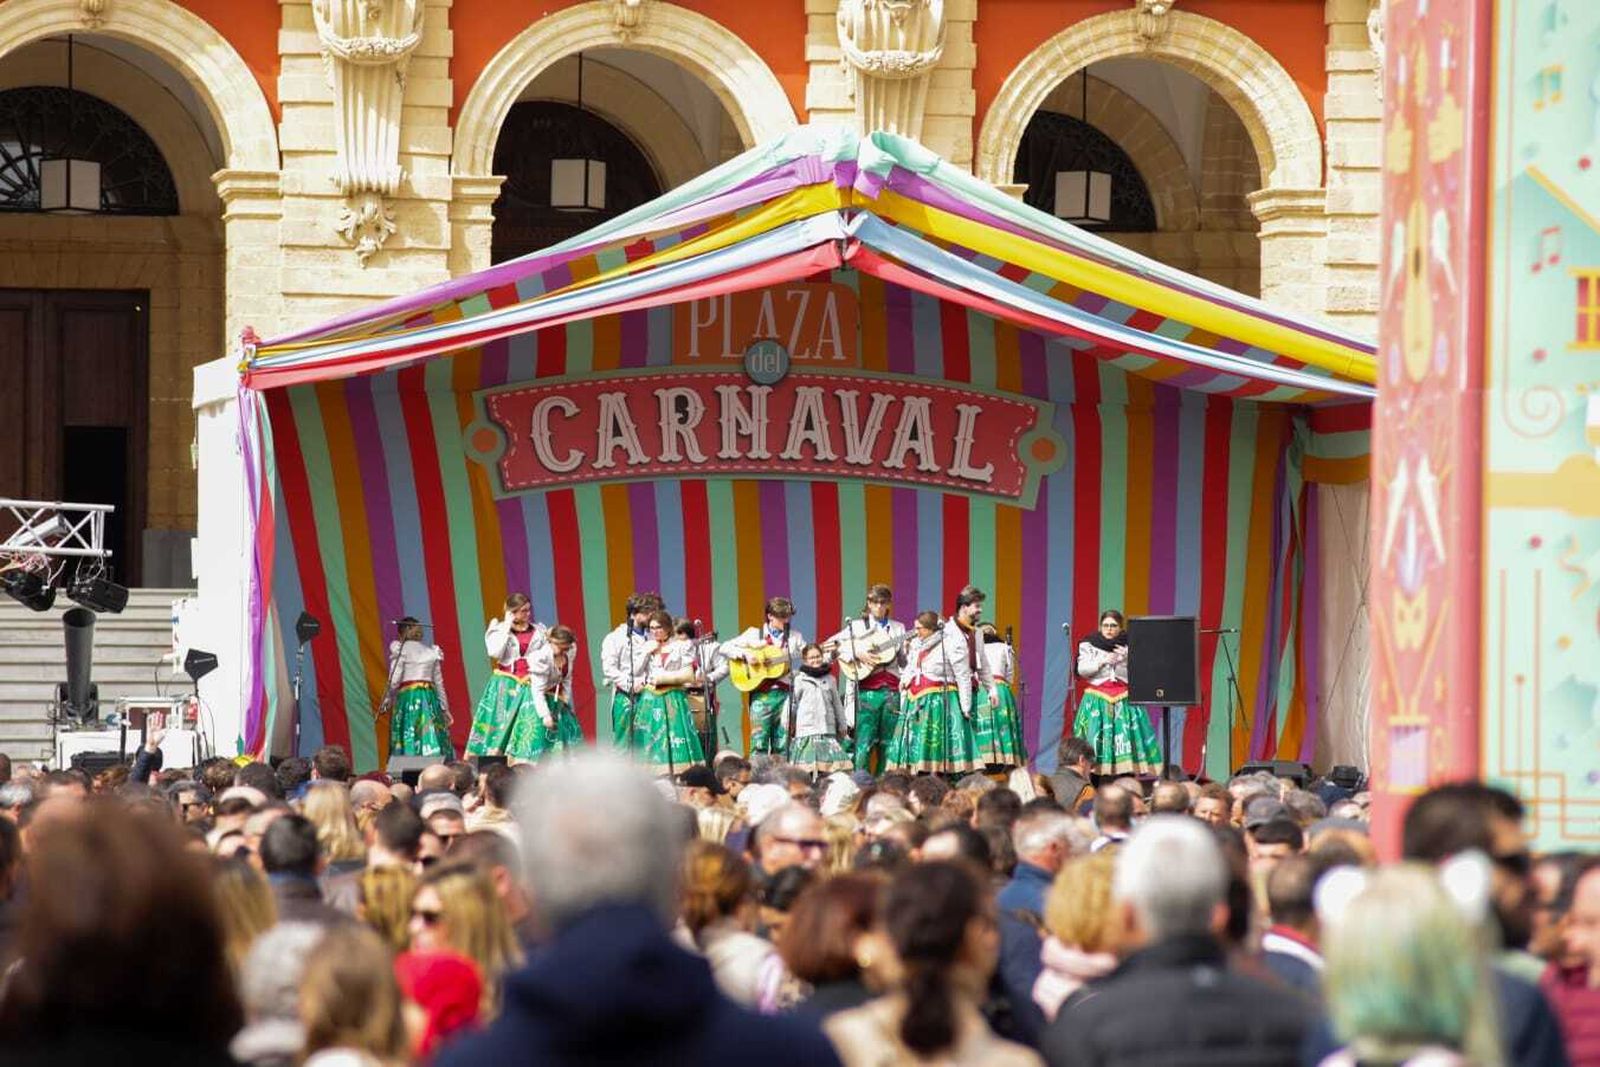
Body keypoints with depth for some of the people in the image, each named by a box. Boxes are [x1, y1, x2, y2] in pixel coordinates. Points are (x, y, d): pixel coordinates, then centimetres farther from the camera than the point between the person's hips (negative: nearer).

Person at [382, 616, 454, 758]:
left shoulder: (400, 649, 0)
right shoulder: (432, 652, 13)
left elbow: (394, 679, -7)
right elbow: (439, 683, 14)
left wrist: (387, 700, 3)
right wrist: (444, 708, 19)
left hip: (406, 697, -4)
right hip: (430, 697, 4)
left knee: (407, 741, -6)